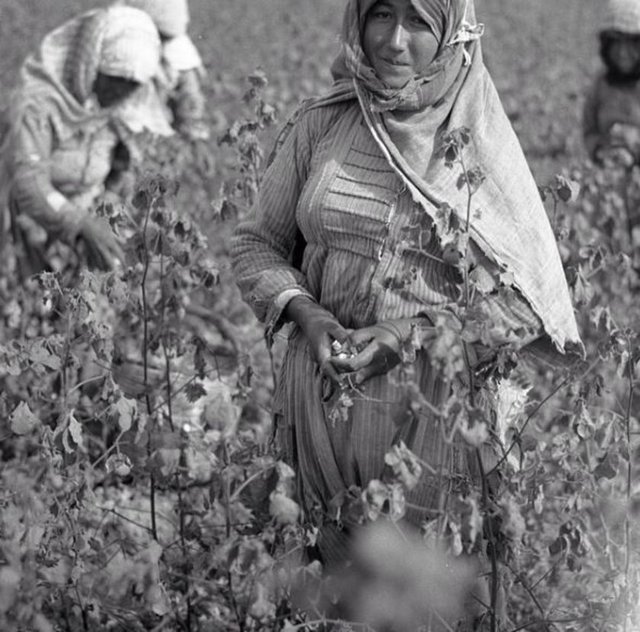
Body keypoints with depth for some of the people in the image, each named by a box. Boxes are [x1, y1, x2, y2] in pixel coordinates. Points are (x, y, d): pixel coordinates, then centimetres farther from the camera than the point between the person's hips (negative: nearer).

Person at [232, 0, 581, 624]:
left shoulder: (480, 143, -5)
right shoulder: (319, 125, 1)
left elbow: (523, 299, -4)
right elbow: (256, 243, 9)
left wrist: (415, 333, -15)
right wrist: (304, 311, -10)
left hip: (435, 408, -2)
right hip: (326, 403, 2)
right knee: (335, 569, 12)